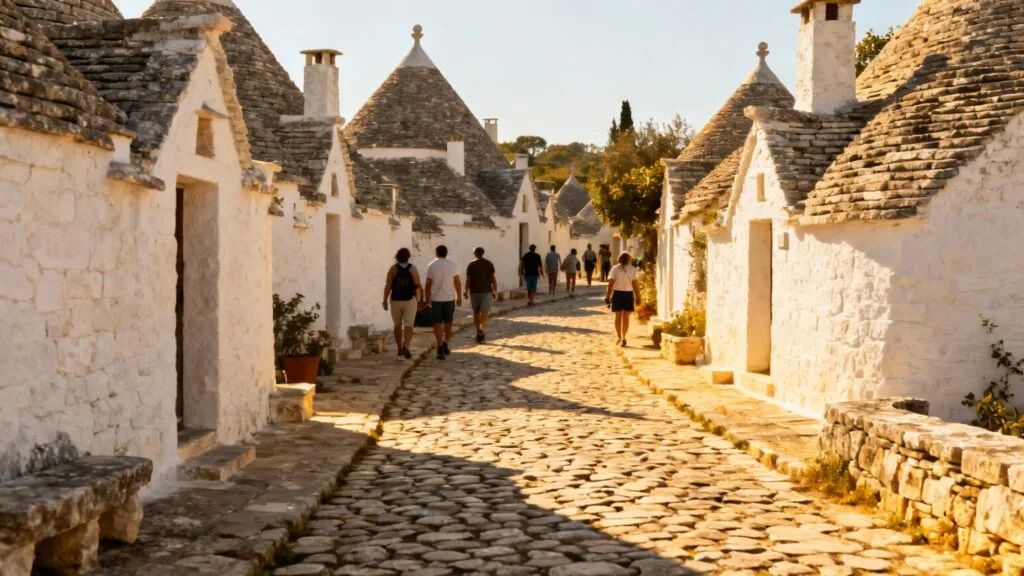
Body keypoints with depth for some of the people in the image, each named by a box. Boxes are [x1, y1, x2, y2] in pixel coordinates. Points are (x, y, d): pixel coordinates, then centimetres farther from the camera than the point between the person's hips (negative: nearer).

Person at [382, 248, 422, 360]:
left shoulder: (393, 269, -7)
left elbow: (388, 286, -11)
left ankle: (399, 349, 24)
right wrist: (419, 301, 10)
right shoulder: (413, 269, -4)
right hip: (410, 301, -1)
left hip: (395, 301, 1)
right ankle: (405, 347, -26)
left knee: (398, 325, 18)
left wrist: (385, 301, -4)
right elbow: (418, 286, -3)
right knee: (408, 326, -3)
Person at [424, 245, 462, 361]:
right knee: (448, 322, 18)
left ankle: (440, 347, -5)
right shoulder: (452, 265, -2)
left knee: (438, 323, 3)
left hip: (436, 299, -1)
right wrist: (459, 297, 8)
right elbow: (458, 283, -1)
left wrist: (427, 298, 8)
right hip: (449, 298, 1)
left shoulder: (431, 266, -4)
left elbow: (428, 285, -3)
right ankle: (446, 343, 4)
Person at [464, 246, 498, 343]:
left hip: (474, 292, 0)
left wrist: (466, 292, 5)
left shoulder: (471, 265, -5)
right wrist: (495, 291, 3)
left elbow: (468, 280, -6)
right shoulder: (489, 264, -2)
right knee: (484, 313, -5)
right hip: (487, 291, 0)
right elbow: (493, 278, -4)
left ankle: (478, 332, 21)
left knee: (476, 312, 15)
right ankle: (481, 330, -27)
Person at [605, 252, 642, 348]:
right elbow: (635, 284, -6)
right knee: (626, 317, 4)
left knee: (618, 316, 13)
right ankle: (623, 338, -2)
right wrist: (638, 297, -1)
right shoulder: (632, 269, -3)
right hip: (628, 294, -1)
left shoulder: (615, 269, -2)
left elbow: (610, 283, -5)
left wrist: (608, 296, 1)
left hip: (617, 293, 1)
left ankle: (619, 337, 20)